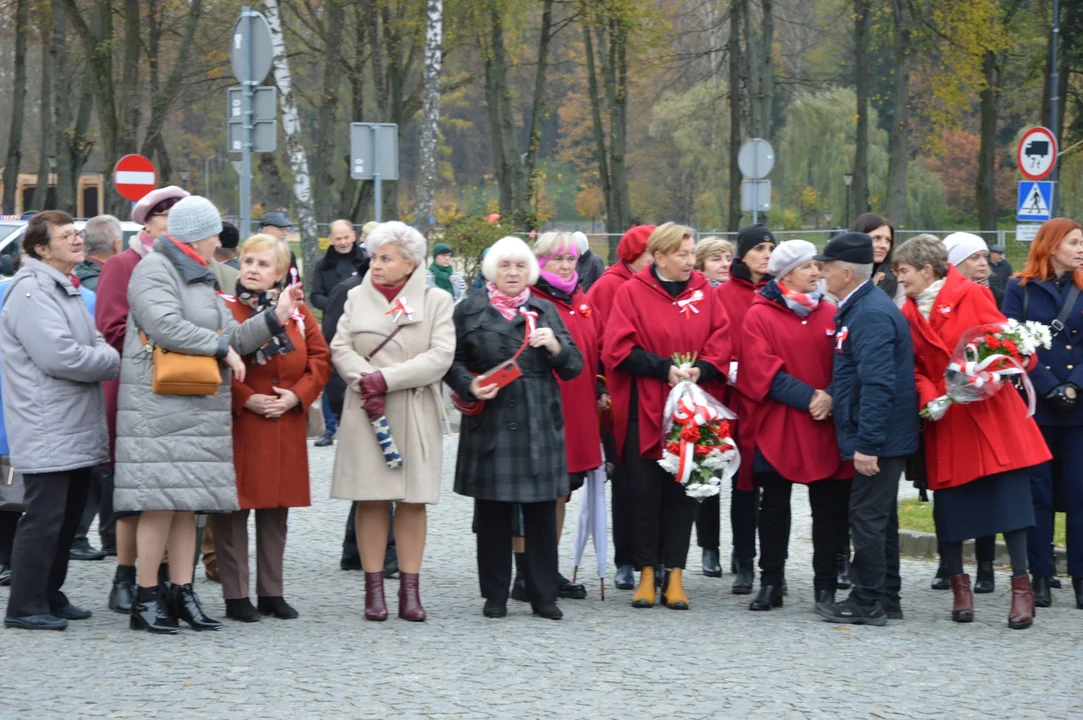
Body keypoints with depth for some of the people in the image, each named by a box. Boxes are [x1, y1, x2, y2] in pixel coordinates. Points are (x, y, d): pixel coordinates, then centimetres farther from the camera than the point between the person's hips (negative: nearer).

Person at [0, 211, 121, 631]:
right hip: (47, 434, -10)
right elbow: (59, 356, -22)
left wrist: (106, 357, -4)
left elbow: (93, 344, 20)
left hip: (76, 432, 10)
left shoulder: (66, 290, 20)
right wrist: (115, 362, -11)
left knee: (68, 516, 14)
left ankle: (49, 596, 23)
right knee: (44, 517, -9)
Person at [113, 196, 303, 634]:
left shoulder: (198, 278, 24)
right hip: (159, 406, -9)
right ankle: (146, 599, -7)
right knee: (160, 502, -10)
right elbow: (165, 326, -20)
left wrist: (273, 319, 7)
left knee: (187, 503, 8)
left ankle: (182, 593, 10)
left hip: (199, 409, 9)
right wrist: (222, 348, -12)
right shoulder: (153, 270, -7)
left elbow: (232, 335, 21)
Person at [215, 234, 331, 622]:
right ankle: (235, 596, 3)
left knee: (276, 510, 10)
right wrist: (246, 399, -16)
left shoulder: (297, 310, 9)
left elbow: (320, 358, 9)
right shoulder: (224, 309, -5)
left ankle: (271, 592, 17)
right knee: (234, 508, -3)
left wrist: (297, 395, -6)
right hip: (237, 423, -4)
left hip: (287, 426, 4)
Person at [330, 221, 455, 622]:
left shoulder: (437, 302, 4)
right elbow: (340, 348, 4)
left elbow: (441, 356, -7)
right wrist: (365, 383, -14)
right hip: (366, 410, 1)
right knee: (371, 499, -2)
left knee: (413, 500, -1)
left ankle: (410, 591, 3)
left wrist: (387, 378, -14)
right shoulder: (357, 299, 12)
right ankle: (374, 591, 1)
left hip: (417, 412, -1)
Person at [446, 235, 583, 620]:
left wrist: (555, 346, -9)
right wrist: (469, 386, -12)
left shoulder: (545, 311, 15)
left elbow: (574, 367, 11)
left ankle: (544, 595, 8)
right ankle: (495, 596, 8)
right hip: (490, 425, -2)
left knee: (542, 511, 2)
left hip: (540, 425, 2)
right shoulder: (470, 310, 8)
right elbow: (452, 361, 6)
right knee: (493, 513, 0)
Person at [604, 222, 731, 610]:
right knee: (645, 490, 1)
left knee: (682, 490, 3)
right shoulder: (632, 292, -3)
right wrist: (665, 368, -15)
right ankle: (646, 574, 8)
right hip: (644, 409, -2)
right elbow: (618, 350, -8)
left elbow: (720, 345, 6)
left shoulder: (704, 293, 7)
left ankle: (674, 575, 7)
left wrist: (699, 370, -13)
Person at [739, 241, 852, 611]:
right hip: (777, 426, -2)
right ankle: (770, 583, 12)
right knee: (774, 505, 5)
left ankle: (826, 585, 9)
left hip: (825, 426, 3)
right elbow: (763, 370, -9)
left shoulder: (830, 314, 10)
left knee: (829, 507, 2)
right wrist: (808, 397, -17)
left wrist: (831, 398, -13)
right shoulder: (760, 316, -1)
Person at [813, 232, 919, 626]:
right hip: (878, 439, 11)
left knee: (867, 517, -4)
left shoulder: (872, 315, -20)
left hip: (878, 438, -11)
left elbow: (878, 385, -26)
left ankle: (867, 603, 1)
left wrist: (867, 444, -27)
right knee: (880, 517, 15)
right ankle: (885, 599, 22)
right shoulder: (861, 308, 13)